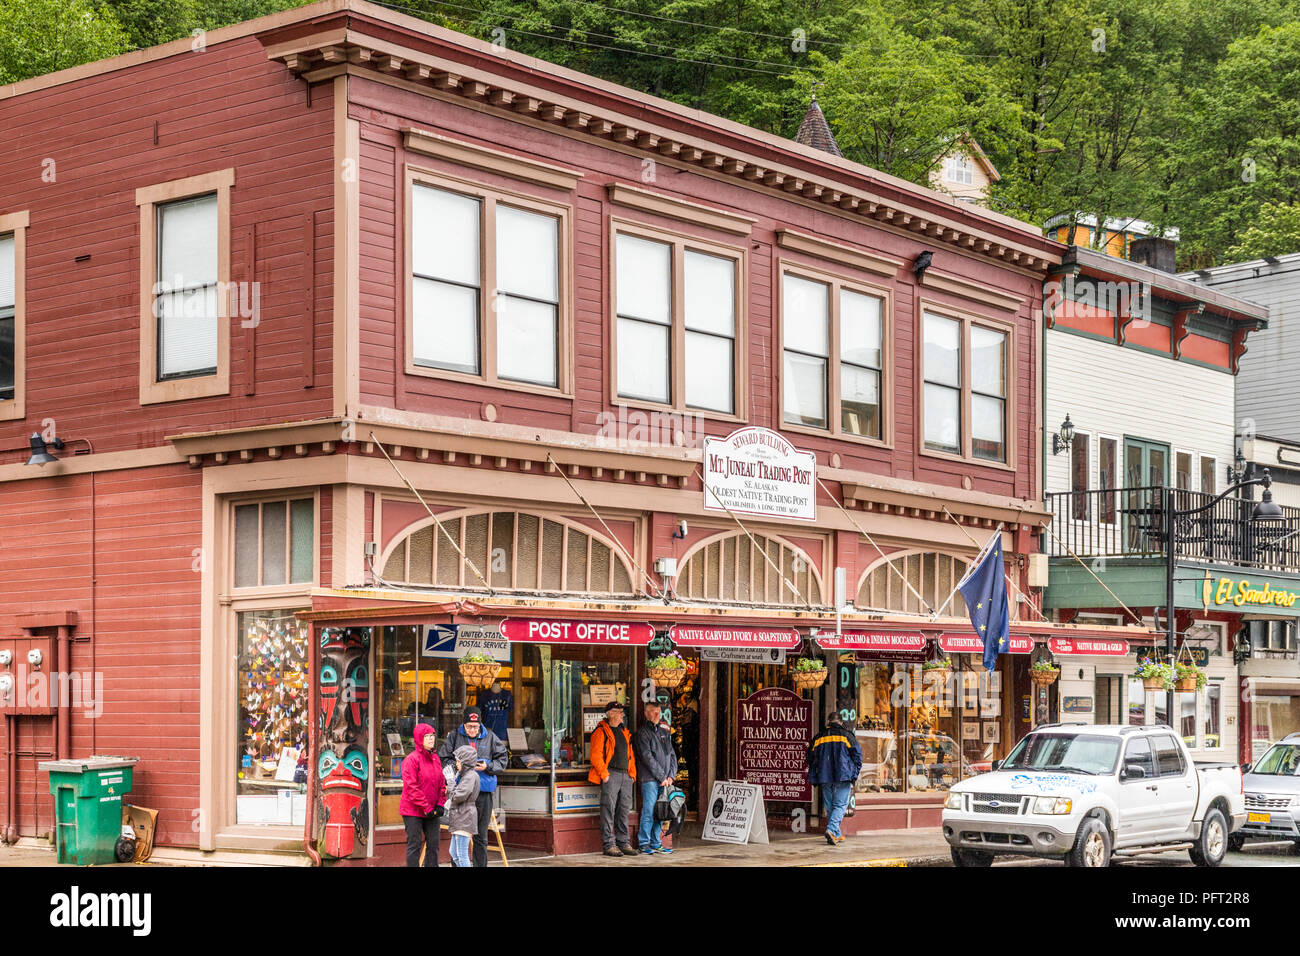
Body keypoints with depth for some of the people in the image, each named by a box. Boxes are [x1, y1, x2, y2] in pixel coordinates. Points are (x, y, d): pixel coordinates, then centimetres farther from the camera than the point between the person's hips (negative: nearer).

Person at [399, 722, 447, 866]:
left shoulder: (436, 759, 11)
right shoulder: (412, 760, -12)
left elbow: (441, 784, 14)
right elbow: (411, 788, -16)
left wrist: (440, 804, 0)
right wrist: (427, 808, -16)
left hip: (433, 812, 7)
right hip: (413, 811, -7)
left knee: (433, 844, 8)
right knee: (414, 844, -3)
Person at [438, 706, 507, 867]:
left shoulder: (490, 737, 6)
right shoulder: (454, 736, 3)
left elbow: (502, 760, 10)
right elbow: (443, 759, 5)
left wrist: (488, 767, -7)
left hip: (483, 791, 1)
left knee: (481, 836, 7)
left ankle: (480, 865, 15)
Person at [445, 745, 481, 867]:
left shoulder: (471, 776, -15)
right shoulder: (463, 775, 17)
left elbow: (461, 795, -25)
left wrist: (451, 799, -5)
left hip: (465, 818, -11)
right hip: (459, 820, 11)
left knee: (462, 855, -9)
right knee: (454, 852, 16)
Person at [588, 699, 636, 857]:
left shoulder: (624, 732, 19)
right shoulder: (601, 732, -4)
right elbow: (595, 755, -10)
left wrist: (632, 773, 13)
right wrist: (604, 774, -15)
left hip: (626, 776, 7)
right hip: (610, 775, -7)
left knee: (624, 810, 9)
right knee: (608, 810, -7)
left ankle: (624, 843, 15)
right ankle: (609, 845, -5)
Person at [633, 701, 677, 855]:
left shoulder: (664, 731, 17)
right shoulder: (643, 732, -3)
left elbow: (672, 754, 16)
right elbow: (647, 757, -10)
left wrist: (671, 775, 2)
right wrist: (661, 776, -11)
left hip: (664, 780, 6)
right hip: (650, 779, -6)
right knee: (648, 812, -7)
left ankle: (655, 843, 13)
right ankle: (644, 844, -1)